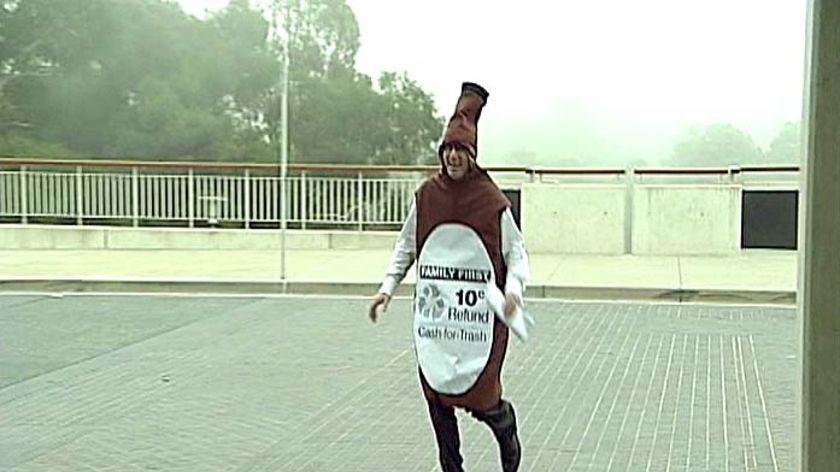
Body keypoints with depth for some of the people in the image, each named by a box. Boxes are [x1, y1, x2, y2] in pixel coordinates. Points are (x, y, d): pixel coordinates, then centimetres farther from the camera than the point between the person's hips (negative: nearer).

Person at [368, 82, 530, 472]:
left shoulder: (492, 200, -6)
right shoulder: (426, 195, 3)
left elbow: (516, 250, 0)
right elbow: (406, 246, 13)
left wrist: (514, 287, -18)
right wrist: (388, 286, 3)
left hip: (480, 317, -3)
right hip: (433, 315, 3)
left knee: (480, 396, -3)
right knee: (437, 394, 7)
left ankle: (508, 435, 32)